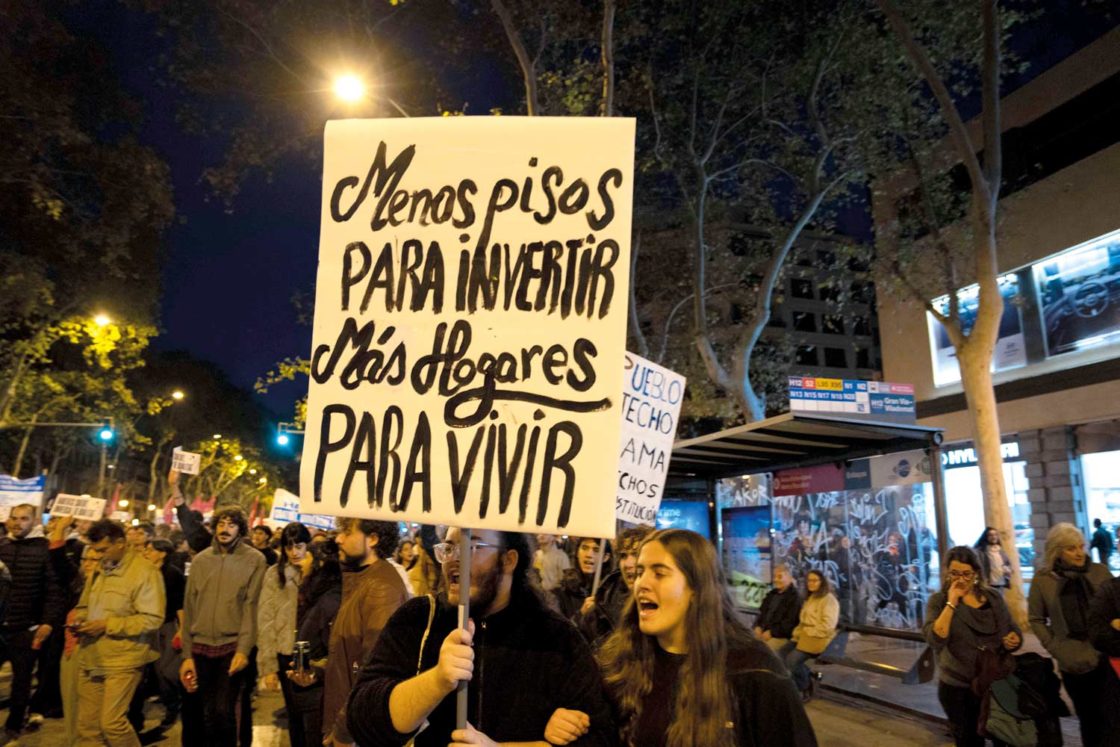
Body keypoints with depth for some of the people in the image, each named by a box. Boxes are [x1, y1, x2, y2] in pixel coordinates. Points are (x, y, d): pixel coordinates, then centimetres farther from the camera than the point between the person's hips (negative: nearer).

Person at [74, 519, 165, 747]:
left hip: (123, 659, -7)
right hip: (90, 657, 7)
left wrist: (107, 625, -19)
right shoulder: (98, 570, 11)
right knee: (87, 725, 10)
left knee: (112, 722, -9)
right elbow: (85, 605, 24)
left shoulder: (145, 572, -13)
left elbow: (152, 619, -18)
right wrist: (80, 617, 1)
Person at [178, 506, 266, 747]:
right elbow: (189, 608, 7)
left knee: (223, 712, -9)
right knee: (198, 713, 9)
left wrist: (243, 649, -16)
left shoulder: (255, 560, -3)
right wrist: (187, 654, 3)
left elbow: (251, 607, -7)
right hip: (201, 647, 4)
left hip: (233, 647, -3)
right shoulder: (200, 560, 7)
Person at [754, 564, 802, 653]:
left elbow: (790, 622, -14)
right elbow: (762, 612, 24)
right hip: (763, 632, 7)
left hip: (780, 637, -7)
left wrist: (772, 632, -16)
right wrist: (758, 626, 5)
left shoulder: (794, 597, -6)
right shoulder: (771, 594, 18)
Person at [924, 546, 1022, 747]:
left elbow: (1014, 631, 11)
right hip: (958, 689, -3)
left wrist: (1014, 640, -12)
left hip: (997, 684, 3)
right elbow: (935, 640, -24)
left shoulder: (993, 597, 1)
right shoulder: (938, 601, -10)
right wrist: (951, 603, -26)